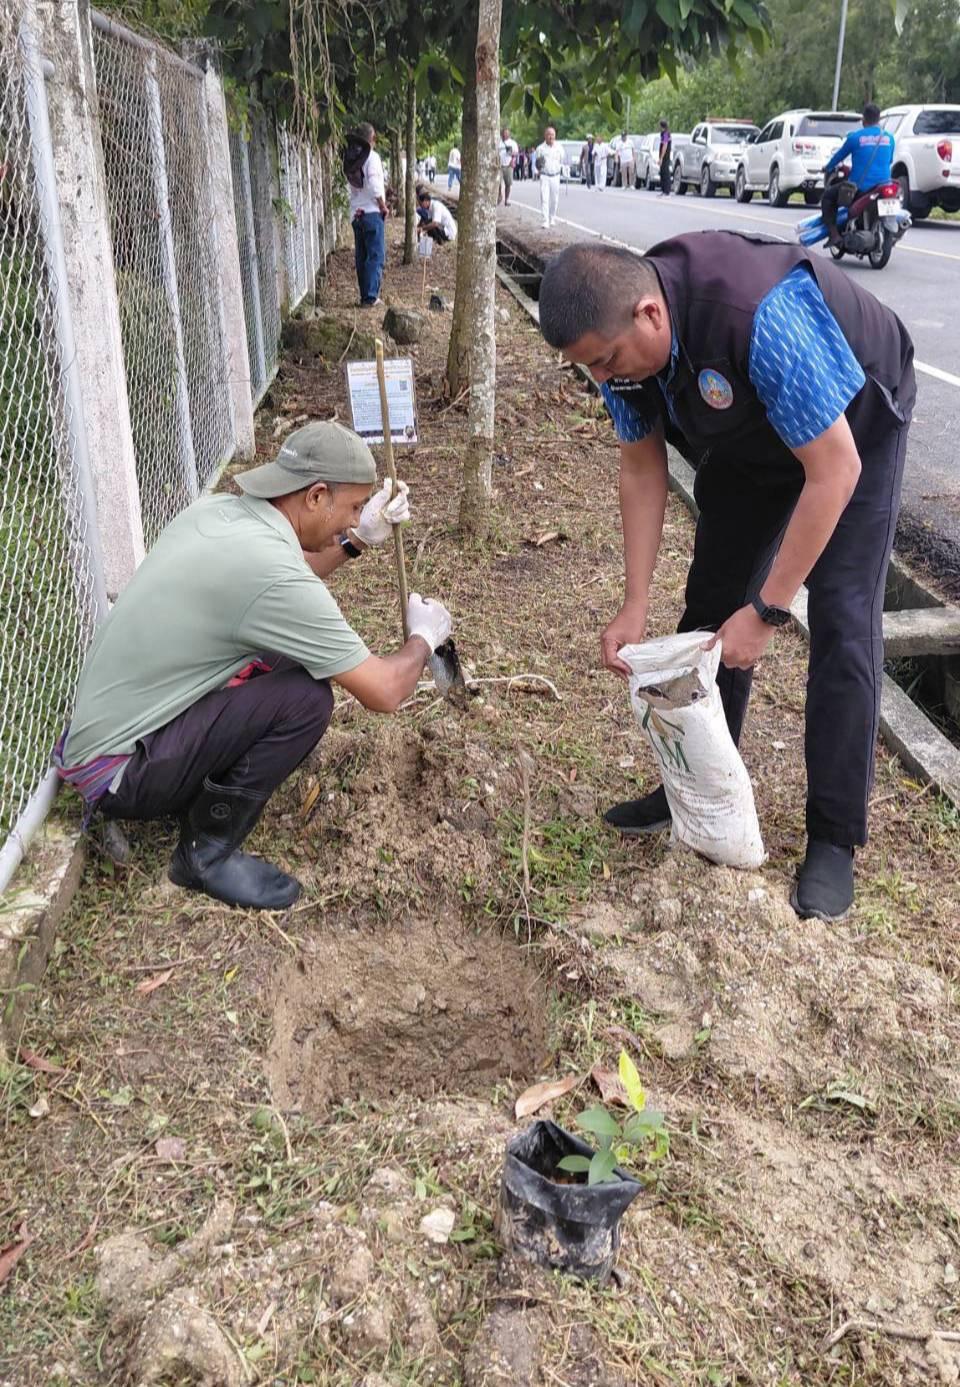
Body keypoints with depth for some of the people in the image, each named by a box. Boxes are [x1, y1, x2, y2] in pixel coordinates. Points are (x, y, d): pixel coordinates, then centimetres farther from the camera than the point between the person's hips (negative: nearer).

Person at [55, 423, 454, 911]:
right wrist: (423, 638, 2)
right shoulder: (273, 573, -27)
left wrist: (357, 540, 14)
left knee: (289, 654, 10)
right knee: (306, 696, -20)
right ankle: (207, 853, -4)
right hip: (118, 769, -9)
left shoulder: (215, 511, 0)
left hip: (101, 727, 9)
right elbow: (384, 693, -18)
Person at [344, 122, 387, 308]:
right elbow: (374, 187, -18)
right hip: (372, 212, -6)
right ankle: (370, 297, -10)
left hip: (356, 213, 6)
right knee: (376, 256, -4)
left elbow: (351, 186, 10)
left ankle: (365, 296, 13)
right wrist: (383, 206, -7)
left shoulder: (350, 159, 8)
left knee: (361, 257, 10)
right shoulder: (372, 157, -10)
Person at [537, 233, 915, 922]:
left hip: (850, 427, -6)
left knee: (841, 619, -12)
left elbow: (834, 471, -36)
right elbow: (642, 467, -10)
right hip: (748, 437, 6)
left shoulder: (762, 315, -43)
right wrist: (636, 604, -15)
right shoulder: (622, 333, -22)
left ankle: (834, 838, -2)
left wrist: (767, 610, -32)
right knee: (712, 601, 5)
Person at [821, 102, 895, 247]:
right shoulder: (889, 137, 7)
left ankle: (834, 235, -2)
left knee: (827, 196, 14)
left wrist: (827, 168, 29)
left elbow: (839, 156, 8)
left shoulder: (855, 137, -6)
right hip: (883, 183, 5)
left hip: (860, 186, -5)